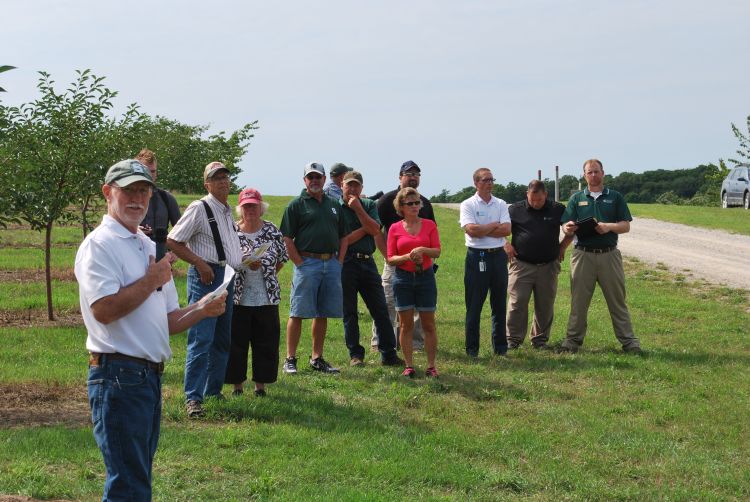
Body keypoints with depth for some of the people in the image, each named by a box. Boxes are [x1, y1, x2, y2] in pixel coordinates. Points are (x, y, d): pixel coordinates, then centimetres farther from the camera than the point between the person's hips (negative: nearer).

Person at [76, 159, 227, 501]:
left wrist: (201, 310, 1)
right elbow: (103, 309, -23)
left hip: (150, 376, 9)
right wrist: (152, 280, -11)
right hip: (119, 376, -9)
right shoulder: (99, 245, -8)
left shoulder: (150, 247, 19)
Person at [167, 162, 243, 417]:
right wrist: (200, 263, -17)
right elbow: (173, 241, -10)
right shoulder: (199, 208, -7)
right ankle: (193, 398, -11)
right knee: (201, 339, -12)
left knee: (223, 339, 13)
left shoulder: (228, 212, 19)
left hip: (227, 276, 9)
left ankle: (213, 391, 24)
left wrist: (244, 260, 12)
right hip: (205, 276, -9)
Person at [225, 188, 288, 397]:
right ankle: (237, 383, 15)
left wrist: (267, 273, 4)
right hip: (238, 298, -2)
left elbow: (282, 258, 13)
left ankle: (260, 383, 16)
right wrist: (247, 264, -17)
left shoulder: (272, 231, 3)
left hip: (266, 298, 2)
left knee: (266, 341, 5)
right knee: (236, 341, 3)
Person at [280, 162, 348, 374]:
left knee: (323, 314, 9)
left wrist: (339, 262, 8)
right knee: (298, 313, -4)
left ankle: (317, 358, 16)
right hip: (307, 263, -5)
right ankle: (290, 359, 1)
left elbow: (343, 237, 20)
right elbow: (287, 239, -5)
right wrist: (300, 263, -11)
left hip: (332, 264, 5)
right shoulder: (296, 205, -1)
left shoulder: (334, 205, 16)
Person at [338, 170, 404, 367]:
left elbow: (375, 231, -6)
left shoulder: (369, 205, 11)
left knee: (381, 310, 2)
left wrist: (358, 209, -10)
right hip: (346, 264, -3)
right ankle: (355, 355, 12)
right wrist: (365, 229, -4)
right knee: (349, 313, 3)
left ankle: (389, 354, 6)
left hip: (368, 262, 3)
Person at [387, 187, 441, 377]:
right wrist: (408, 257, -17)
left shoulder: (429, 225, 3)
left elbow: (437, 251, -3)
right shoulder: (395, 228, 2)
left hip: (425, 276, 0)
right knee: (406, 324, 3)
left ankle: (431, 366, 8)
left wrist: (423, 250, -22)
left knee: (429, 324, 3)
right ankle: (409, 366, 10)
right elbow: (390, 258, 0)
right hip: (403, 278, 0)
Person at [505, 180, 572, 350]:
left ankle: (540, 339, 17)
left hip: (548, 266, 2)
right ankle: (513, 339, 2)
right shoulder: (515, 209, 1)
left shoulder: (558, 210, 5)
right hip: (521, 265, -2)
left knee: (545, 306, 6)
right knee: (517, 303, -6)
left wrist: (563, 246, 8)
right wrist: (506, 245, -2)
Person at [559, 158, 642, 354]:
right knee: (578, 301, 4)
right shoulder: (577, 198, 11)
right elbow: (566, 226, 3)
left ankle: (629, 341, 7)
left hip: (609, 255, 0)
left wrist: (609, 226, -16)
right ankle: (573, 340, 11)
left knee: (617, 300, 3)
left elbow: (626, 226, 3)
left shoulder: (615, 197, 10)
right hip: (583, 255, 0)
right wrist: (568, 228, -21)